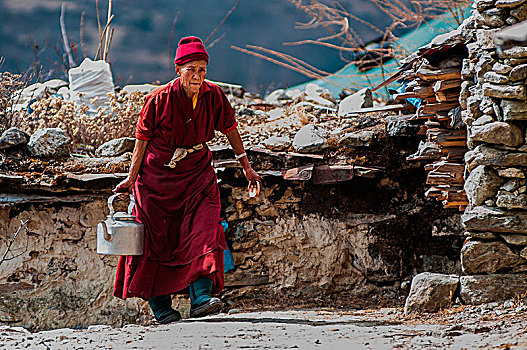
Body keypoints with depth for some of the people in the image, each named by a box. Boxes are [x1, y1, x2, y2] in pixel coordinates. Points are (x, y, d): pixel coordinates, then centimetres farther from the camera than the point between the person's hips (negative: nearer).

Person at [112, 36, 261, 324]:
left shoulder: (213, 96, -7)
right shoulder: (159, 100, -15)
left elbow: (230, 130, 8)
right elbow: (142, 141, -7)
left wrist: (246, 167, 11)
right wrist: (131, 179, -8)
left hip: (197, 174, 2)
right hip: (158, 176, -2)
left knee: (203, 232, -15)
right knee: (158, 238, 1)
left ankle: (201, 296, -21)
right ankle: (160, 305, 9)